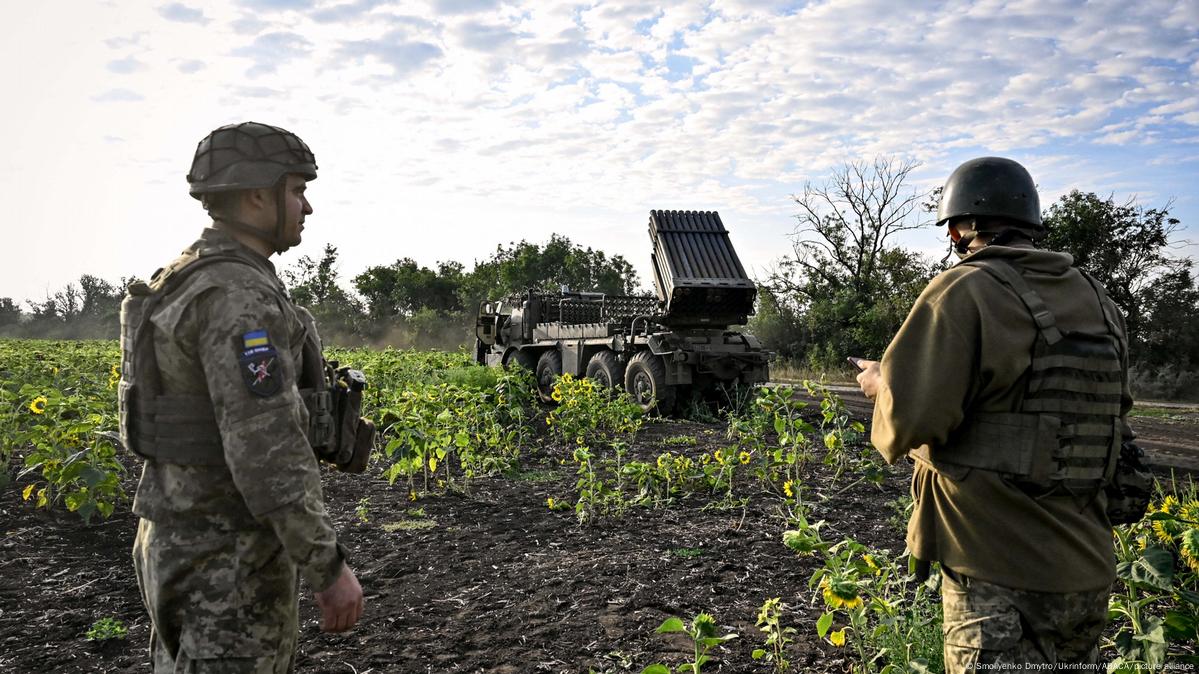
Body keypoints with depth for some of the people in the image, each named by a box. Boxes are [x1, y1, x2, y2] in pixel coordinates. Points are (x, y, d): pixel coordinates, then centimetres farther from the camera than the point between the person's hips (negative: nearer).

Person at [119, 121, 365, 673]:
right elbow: (266, 446, -28)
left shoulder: (187, 284, 11)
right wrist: (329, 566, -21)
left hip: (186, 536, 10)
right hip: (227, 558, -10)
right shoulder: (237, 295, -22)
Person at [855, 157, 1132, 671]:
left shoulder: (966, 292, -14)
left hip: (1001, 578, -7)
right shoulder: (1099, 303, 8)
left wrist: (878, 382, 1)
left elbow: (908, 418, -21)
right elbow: (1113, 419, 18)